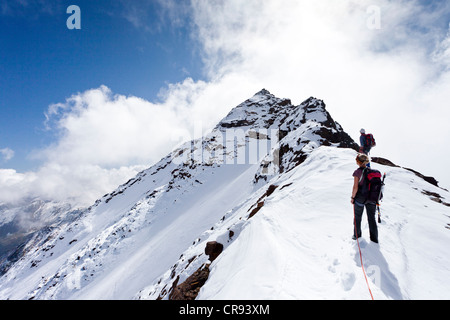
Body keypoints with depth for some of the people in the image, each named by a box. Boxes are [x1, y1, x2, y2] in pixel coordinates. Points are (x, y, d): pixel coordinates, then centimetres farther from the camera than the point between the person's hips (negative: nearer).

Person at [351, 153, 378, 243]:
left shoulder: (357, 172, -17)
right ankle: (374, 238, 24)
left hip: (360, 197, -4)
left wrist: (352, 197, -5)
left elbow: (355, 187, -18)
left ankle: (357, 235, 30)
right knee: (371, 218, 15)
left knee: (357, 217, 16)